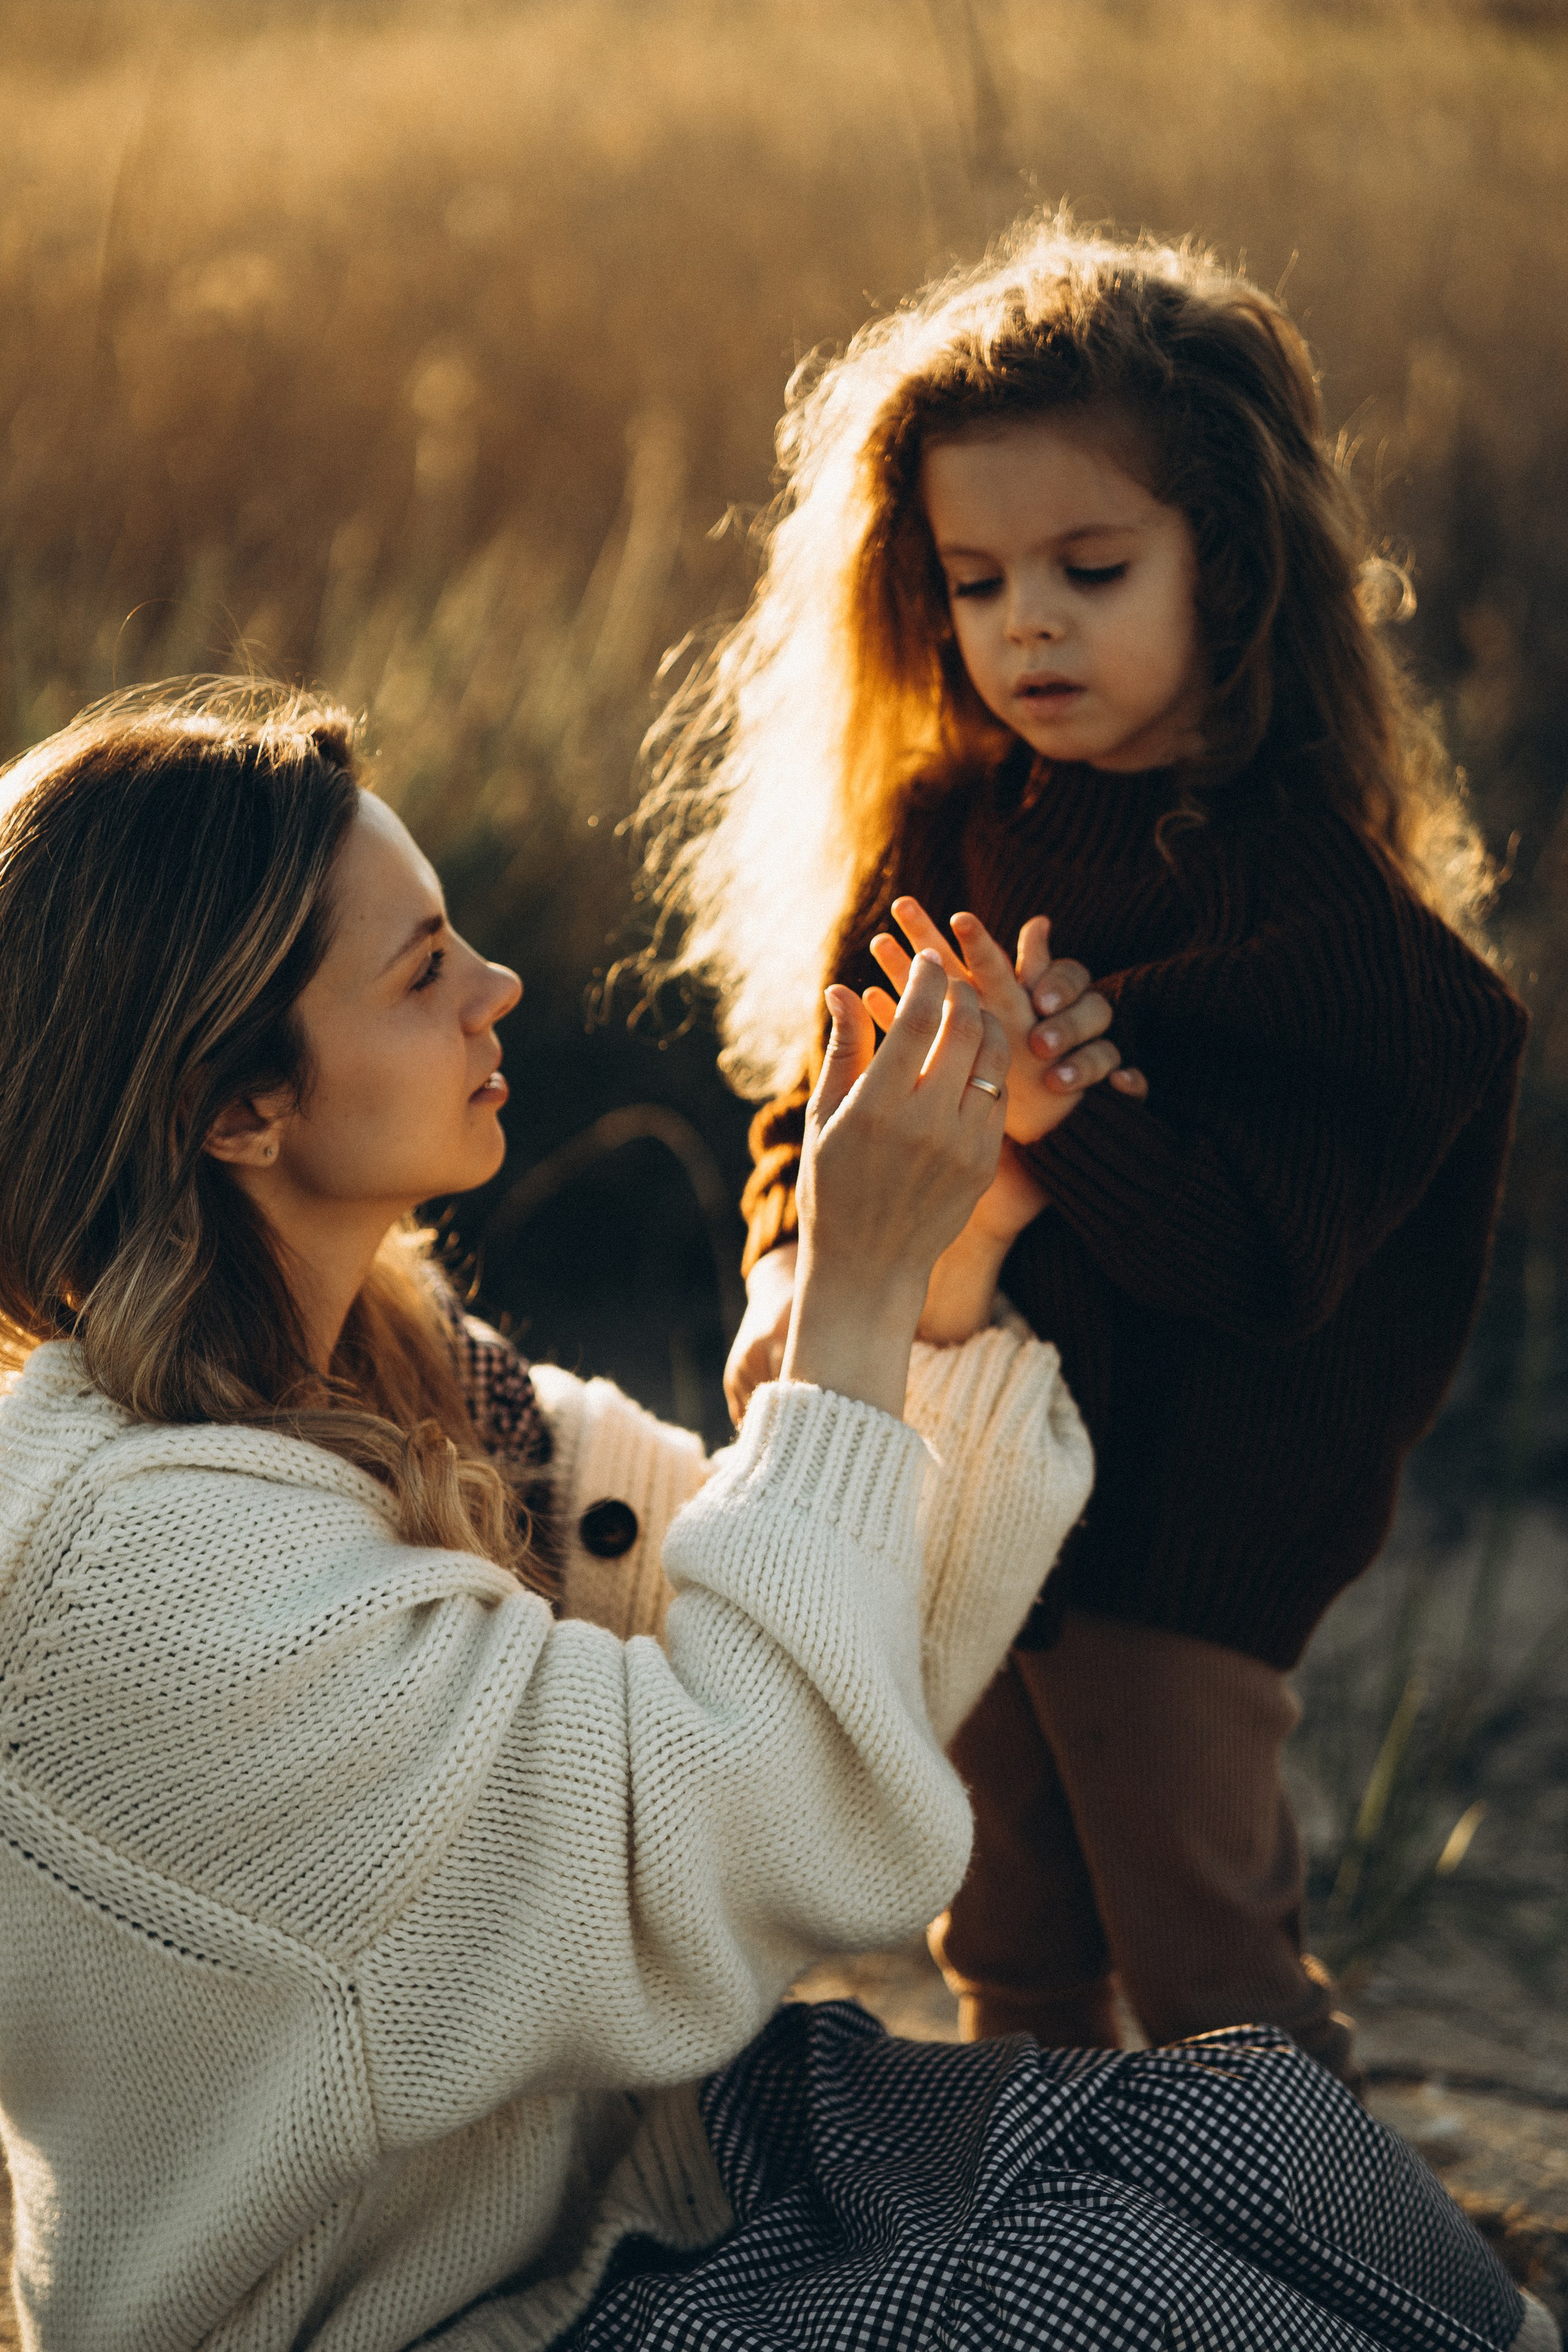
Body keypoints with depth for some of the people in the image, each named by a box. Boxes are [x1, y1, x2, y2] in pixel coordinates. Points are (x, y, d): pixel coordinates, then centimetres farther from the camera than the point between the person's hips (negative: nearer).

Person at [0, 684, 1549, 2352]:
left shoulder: (397, 1374, 4)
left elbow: (852, 1688, 8)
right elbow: (735, 1863, -26)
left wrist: (952, 1264, -5)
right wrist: (856, 1291, -22)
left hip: (634, 2137, 8)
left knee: (1245, 2117, -9)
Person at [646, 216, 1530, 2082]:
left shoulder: (1315, 897, -18)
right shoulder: (942, 826, 1)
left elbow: (1269, 1249, -25)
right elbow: (815, 1079, 5)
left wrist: (1064, 1112, -38)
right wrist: (794, 1266, -13)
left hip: (1187, 1521, -6)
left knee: (1200, 1953, 8)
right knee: (1007, 1946, 23)